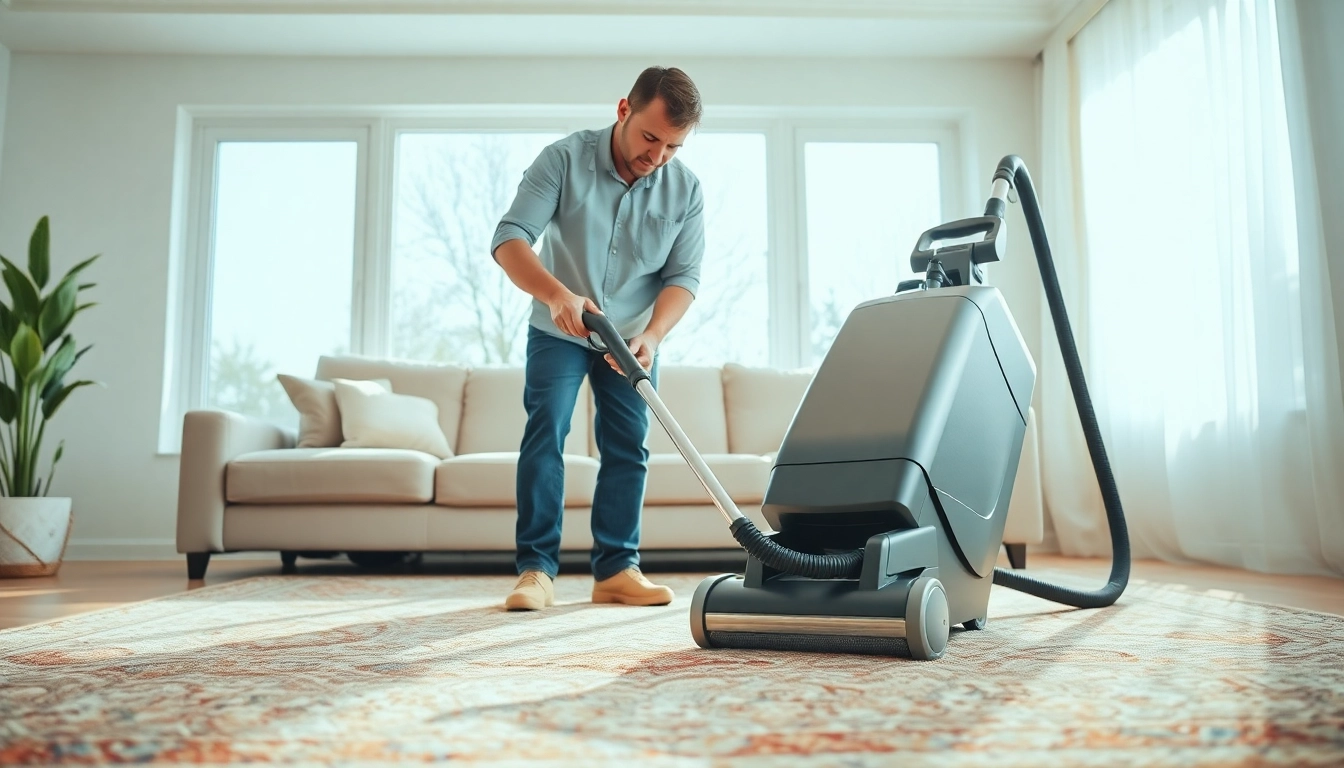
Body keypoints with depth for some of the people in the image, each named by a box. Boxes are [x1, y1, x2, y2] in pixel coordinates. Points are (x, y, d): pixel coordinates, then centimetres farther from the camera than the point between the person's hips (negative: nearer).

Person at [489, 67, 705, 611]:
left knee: (628, 447, -1)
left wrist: (651, 335, -29)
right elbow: (509, 239, -26)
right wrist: (557, 293, -44)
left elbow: (684, 275, -11)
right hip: (558, 330, -2)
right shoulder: (564, 159, -20)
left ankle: (616, 570, 6)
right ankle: (536, 569, -10)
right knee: (545, 433, -14)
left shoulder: (686, 188, -12)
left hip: (633, 337, 3)